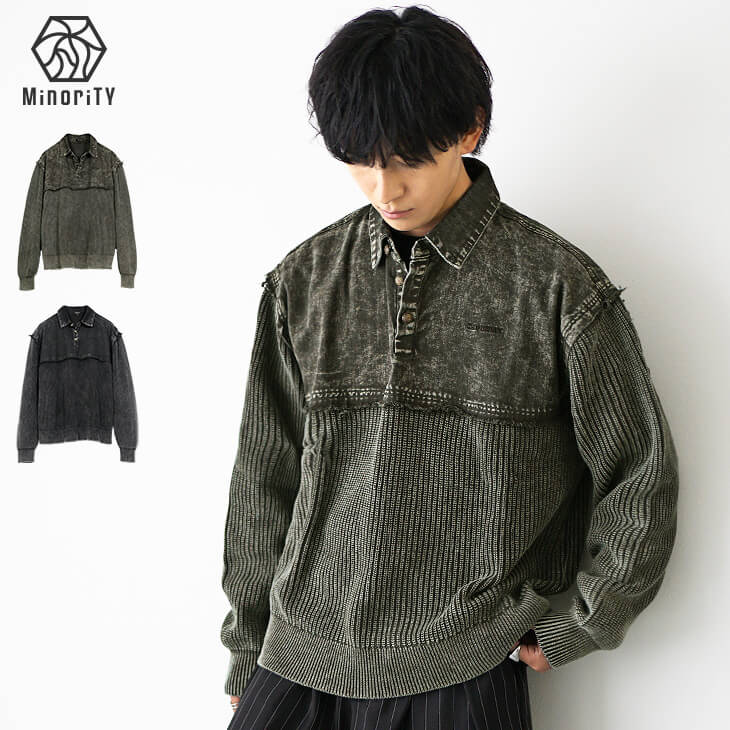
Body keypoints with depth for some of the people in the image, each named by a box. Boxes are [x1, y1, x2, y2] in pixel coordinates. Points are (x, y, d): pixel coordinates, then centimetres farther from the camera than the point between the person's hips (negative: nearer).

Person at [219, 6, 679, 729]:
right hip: (299, 661, 3)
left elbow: (641, 477, 2)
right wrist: (248, 655, 12)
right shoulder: (303, 281, 4)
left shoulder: (560, 286, -5)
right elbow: (264, 480, 9)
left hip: (462, 671, -2)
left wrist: (571, 633, 3)